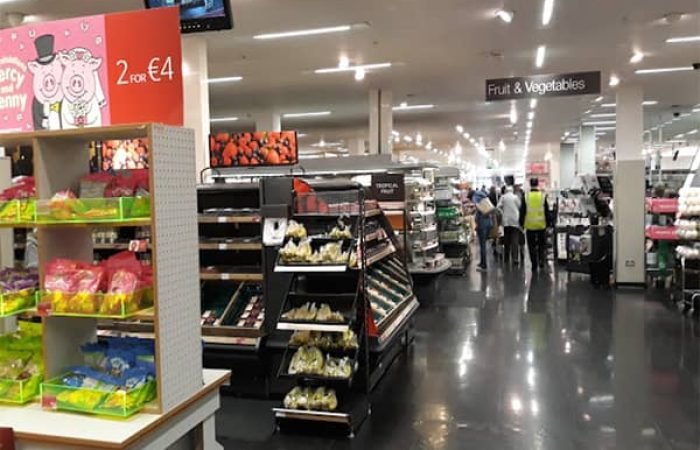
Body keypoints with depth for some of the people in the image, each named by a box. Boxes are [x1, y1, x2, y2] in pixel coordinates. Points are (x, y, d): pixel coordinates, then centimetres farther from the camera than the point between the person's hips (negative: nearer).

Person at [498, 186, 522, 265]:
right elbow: (520, 207, 3)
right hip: (515, 221, -1)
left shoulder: (503, 197, 1)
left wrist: (502, 214, 6)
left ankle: (506, 258, 14)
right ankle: (515, 258, -17)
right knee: (515, 240, -5)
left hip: (506, 221, 1)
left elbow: (499, 207, -6)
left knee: (507, 240, 9)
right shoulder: (516, 197, 2)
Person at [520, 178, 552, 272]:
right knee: (542, 245, 15)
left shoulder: (526, 197, -5)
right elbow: (547, 211, 1)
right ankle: (541, 260, 2)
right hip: (541, 225, 0)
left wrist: (521, 224, 8)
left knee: (532, 246, 7)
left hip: (530, 225, 0)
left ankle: (534, 265, 10)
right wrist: (549, 223, 10)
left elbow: (522, 212, 0)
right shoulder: (543, 196, -4)